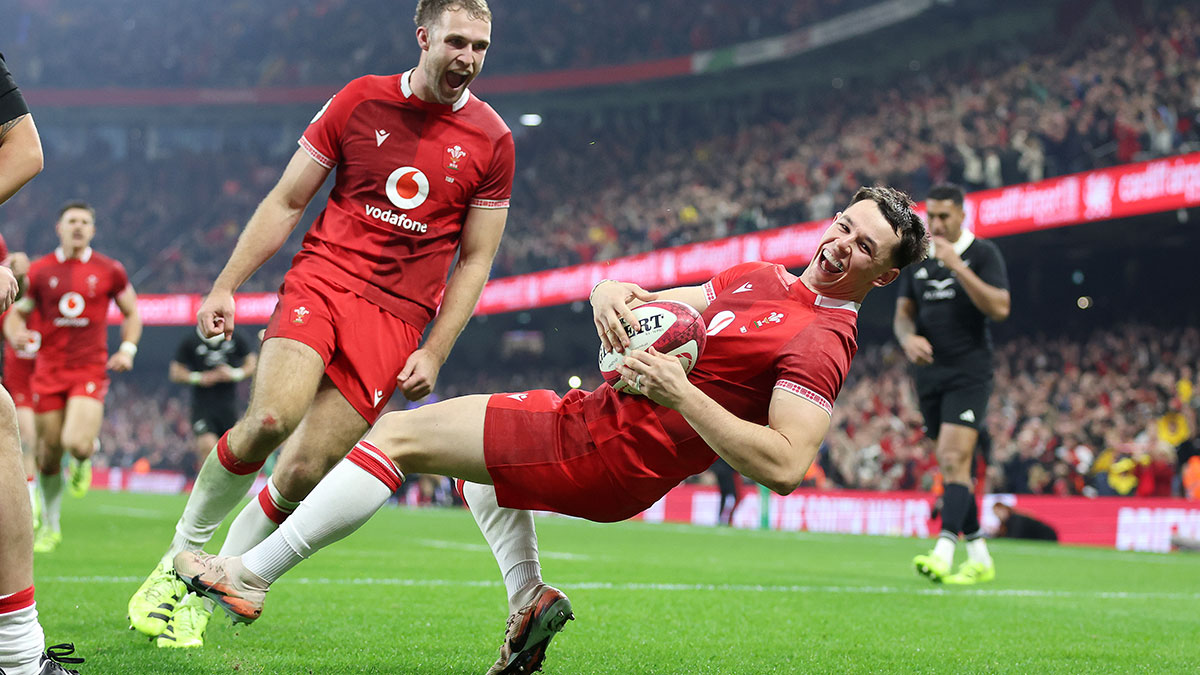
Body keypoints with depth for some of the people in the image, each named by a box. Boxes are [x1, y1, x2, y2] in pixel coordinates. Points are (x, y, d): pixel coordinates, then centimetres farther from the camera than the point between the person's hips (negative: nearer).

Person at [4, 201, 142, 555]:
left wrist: (127, 349, -1)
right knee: (48, 455, 5)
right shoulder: (39, 271, 5)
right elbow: (16, 313, 12)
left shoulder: (110, 271, 4)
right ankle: (50, 526, 23)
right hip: (48, 370, 2)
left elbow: (131, 313, 15)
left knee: (76, 444, -22)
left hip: (90, 370, -2)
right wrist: (15, 334, -11)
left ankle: (83, 460, 17)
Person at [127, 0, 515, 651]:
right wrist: (225, 286, 3)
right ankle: (181, 556, -3)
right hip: (321, 280, -1)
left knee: (303, 472, -9)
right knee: (271, 418, -26)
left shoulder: (491, 140, 5)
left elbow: (475, 260, 10)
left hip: (397, 320, 1)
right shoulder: (360, 100, 4)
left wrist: (434, 353, 2)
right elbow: (286, 201, 9)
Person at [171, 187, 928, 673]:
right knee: (477, 432, 37)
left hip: (601, 452, -10)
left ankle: (248, 577, 6)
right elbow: (652, 304, 20)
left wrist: (679, 392, -29)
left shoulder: (821, 340, -16)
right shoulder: (760, 277, 12)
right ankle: (529, 598, 18)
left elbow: (784, 467, -27)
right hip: (599, 416, 10)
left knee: (399, 435, -5)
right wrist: (613, 294, -5)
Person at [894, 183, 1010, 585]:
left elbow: (999, 308, -16)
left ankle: (943, 553, -27)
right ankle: (980, 558, 18)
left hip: (969, 373, -6)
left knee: (954, 459, -18)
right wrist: (908, 338, -9)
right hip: (930, 373, 6)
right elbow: (903, 313, 14)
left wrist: (958, 267, -22)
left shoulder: (983, 254, -5)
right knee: (951, 466, 9)